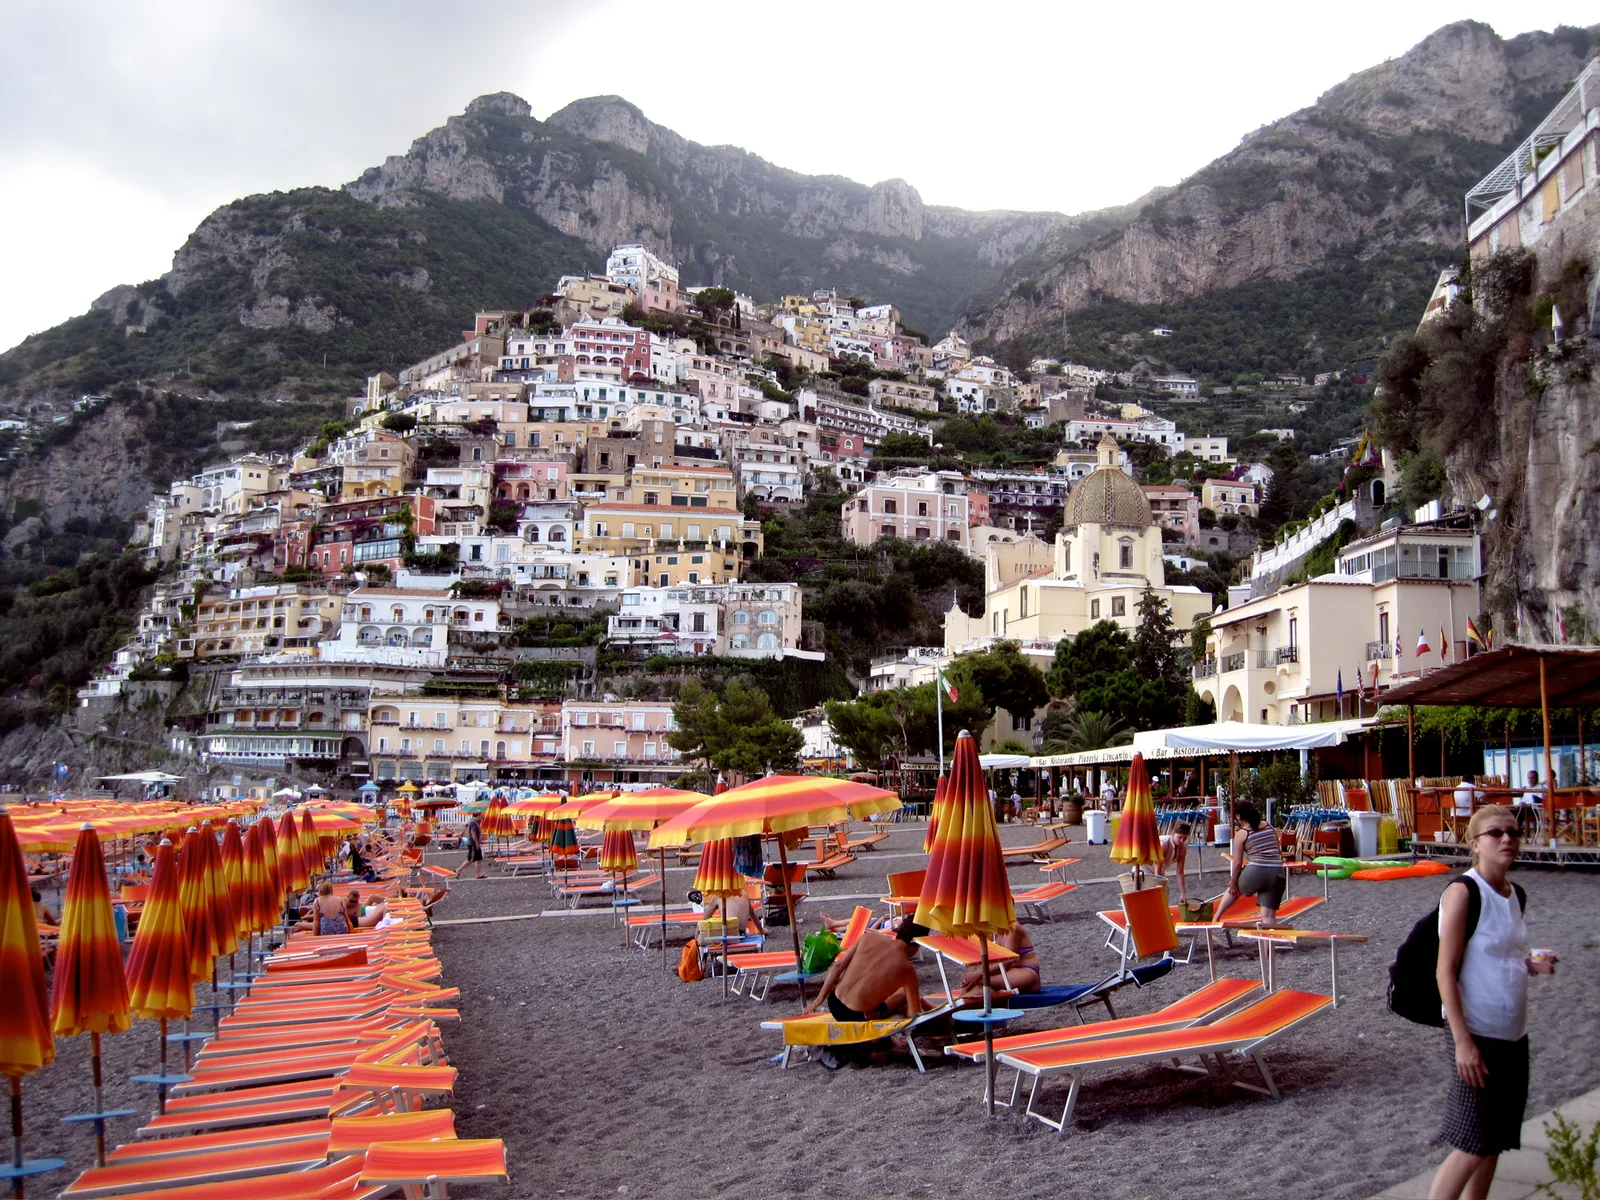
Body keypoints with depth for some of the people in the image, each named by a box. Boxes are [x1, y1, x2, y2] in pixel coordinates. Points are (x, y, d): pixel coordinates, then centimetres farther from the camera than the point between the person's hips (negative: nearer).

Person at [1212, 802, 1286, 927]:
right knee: (1268, 916, 6)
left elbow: (1238, 863, 0)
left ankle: (1216, 917, 38)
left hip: (1256, 873, -3)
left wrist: (1233, 882, 12)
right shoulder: (1270, 827, 13)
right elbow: (1278, 852, 16)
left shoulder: (1241, 834, -1)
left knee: (1233, 888, 29)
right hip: (1277, 875, 3)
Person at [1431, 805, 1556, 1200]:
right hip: (1478, 1035, -8)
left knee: (1495, 1141, 13)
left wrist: (1532, 964, -1)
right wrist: (1462, 1041, -22)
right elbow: (1446, 972, -18)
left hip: (1514, 1035, 8)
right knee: (1473, 1145, -5)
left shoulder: (1514, 894, 8)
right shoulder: (1464, 891, -15)